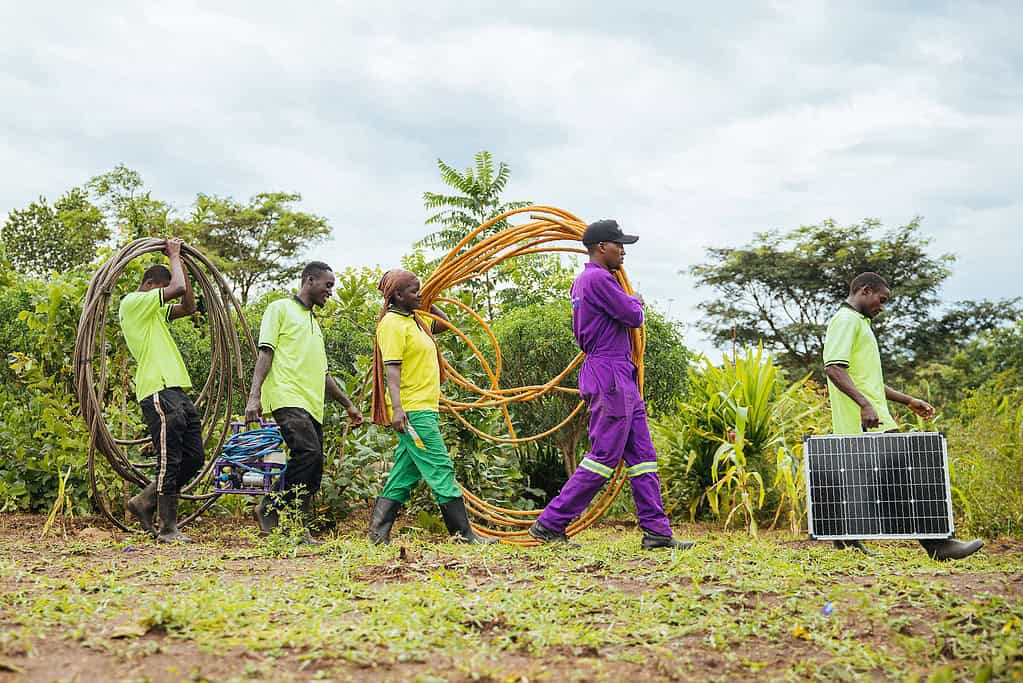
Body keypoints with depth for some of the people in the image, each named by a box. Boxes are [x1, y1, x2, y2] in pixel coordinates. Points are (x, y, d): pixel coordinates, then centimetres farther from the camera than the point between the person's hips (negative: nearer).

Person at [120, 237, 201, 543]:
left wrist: (180, 264, 19)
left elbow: (188, 306, 21)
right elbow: (177, 289, -14)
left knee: (193, 458, 9)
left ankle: (145, 502, 19)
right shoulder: (133, 302, -4)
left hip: (177, 391, 10)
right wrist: (174, 257, 2)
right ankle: (167, 529, -2)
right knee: (170, 460, -8)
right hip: (159, 391, -10)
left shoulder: (154, 311, 25)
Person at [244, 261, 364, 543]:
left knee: (313, 471, 0)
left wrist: (348, 405, 33)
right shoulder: (281, 309, 6)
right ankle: (270, 509, -13)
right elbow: (265, 353, -4)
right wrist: (254, 396, -14)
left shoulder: (315, 324, 29)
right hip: (288, 398, -8)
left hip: (313, 405, 8)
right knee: (308, 453, -24)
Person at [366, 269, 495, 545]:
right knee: (441, 470, -9)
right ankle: (464, 533, -7)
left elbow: (444, 324, 32)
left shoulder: (413, 320, 17)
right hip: (412, 411, -10)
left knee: (404, 475, 10)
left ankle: (378, 534, 10)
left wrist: (427, 304, 17)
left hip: (423, 409, 10)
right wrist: (396, 408, -28)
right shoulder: (393, 323, -11)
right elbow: (391, 367, -20)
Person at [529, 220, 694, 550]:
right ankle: (550, 524, -3)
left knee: (643, 455, 8)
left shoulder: (581, 282, 19)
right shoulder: (598, 279, -14)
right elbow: (633, 317, -15)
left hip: (622, 378, 11)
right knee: (604, 457, -8)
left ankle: (657, 531, 8)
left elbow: (581, 335, 24)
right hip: (610, 376, -11)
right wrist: (635, 301, 7)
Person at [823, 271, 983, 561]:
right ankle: (936, 544, -11)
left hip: (870, 419, 11)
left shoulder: (858, 323, 26)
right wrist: (865, 404, -30)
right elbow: (833, 368, -22)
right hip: (867, 421, -11)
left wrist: (908, 400, 28)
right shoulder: (846, 320, -8)